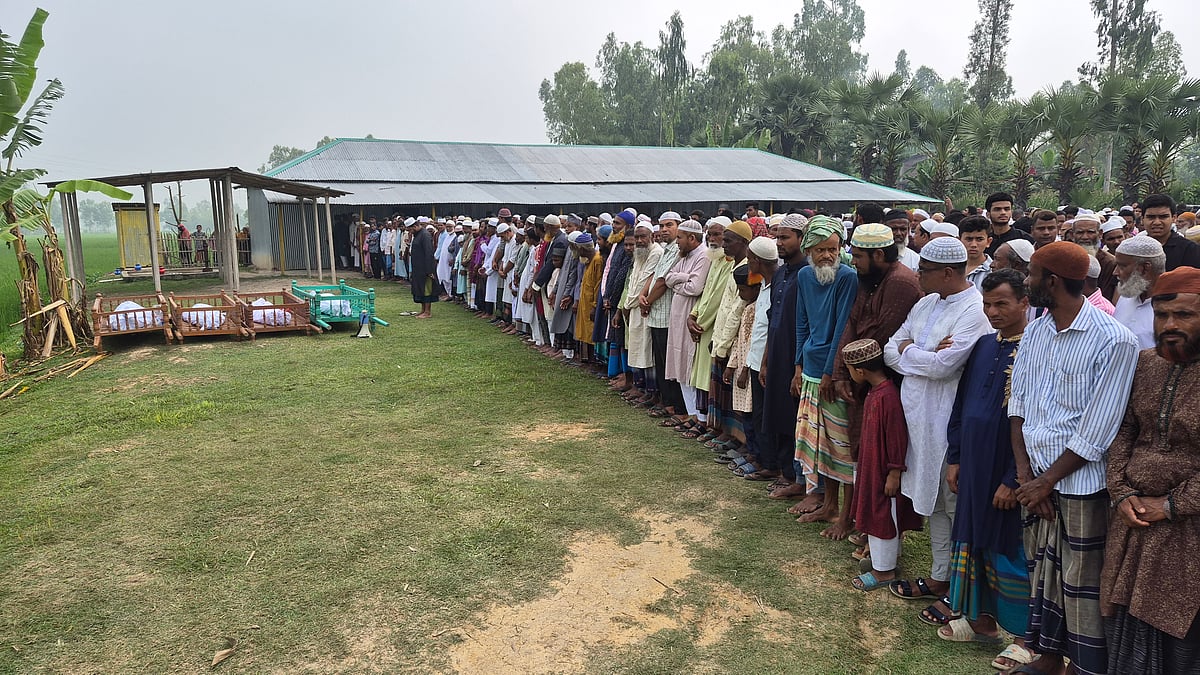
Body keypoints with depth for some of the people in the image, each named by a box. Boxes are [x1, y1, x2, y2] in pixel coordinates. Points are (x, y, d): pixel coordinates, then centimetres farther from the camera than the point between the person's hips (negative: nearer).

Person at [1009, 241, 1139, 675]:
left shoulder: (1113, 341, -14)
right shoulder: (1034, 332, 5)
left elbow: (1095, 433, -14)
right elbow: (1018, 405, 6)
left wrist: (1046, 481, -11)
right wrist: (1025, 474, -3)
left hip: (1079, 484, -6)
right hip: (1037, 479, 6)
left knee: (1081, 584, 6)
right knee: (1042, 571, 17)